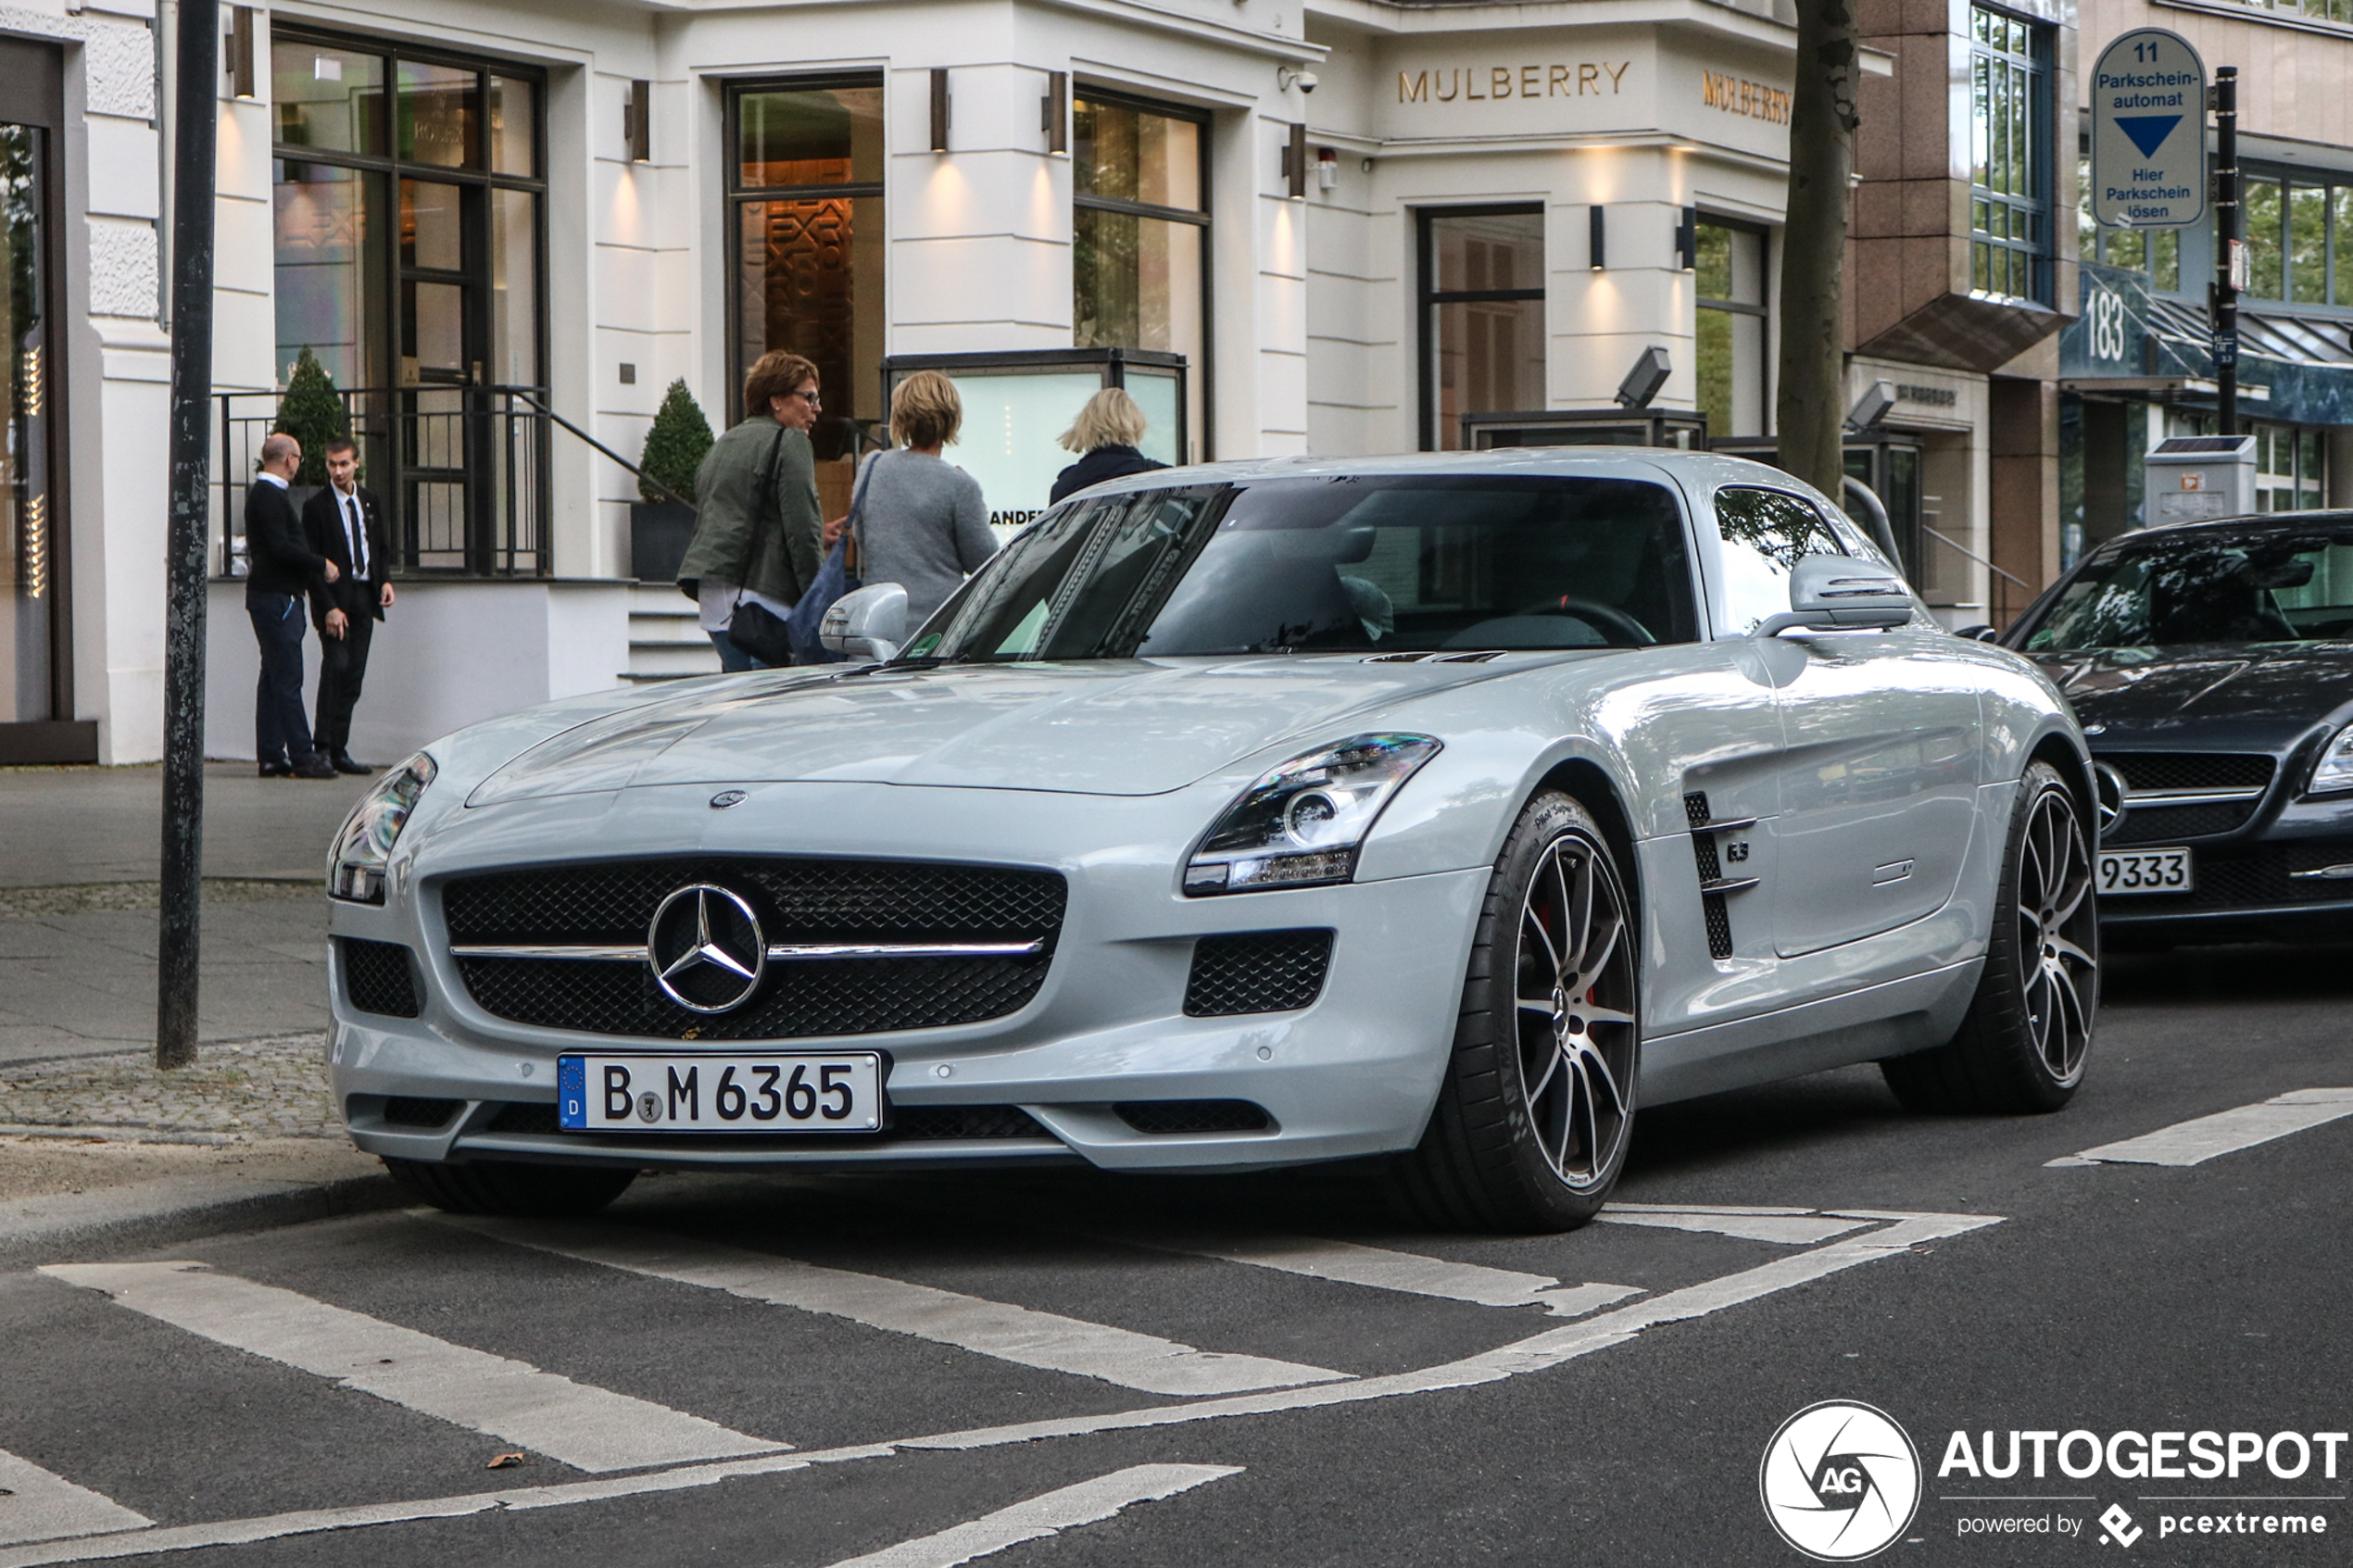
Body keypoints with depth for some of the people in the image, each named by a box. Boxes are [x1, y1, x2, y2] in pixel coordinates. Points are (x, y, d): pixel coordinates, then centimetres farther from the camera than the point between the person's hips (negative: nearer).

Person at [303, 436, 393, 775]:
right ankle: (322, 746, -16)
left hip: (364, 597, 5)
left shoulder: (369, 501, 12)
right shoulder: (316, 506, -5)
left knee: (354, 675, 4)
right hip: (335, 597, -5)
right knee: (336, 664, -19)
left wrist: (384, 581, 3)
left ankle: (339, 750, 8)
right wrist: (329, 608, -16)